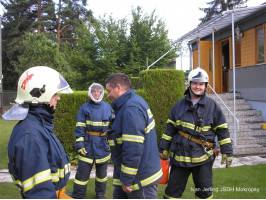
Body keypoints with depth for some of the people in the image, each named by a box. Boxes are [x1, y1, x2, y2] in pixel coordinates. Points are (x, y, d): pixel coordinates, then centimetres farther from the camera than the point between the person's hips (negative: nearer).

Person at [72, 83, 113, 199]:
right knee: (83, 171, -2)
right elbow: (79, 128, -3)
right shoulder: (84, 108, -1)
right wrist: (79, 144, -10)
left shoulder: (107, 107, 4)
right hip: (88, 144, -2)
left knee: (102, 171, 15)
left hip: (103, 145, 2)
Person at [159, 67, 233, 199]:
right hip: (180, 156, 1)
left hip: (203, 158, -1)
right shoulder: (180, 105, 5)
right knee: (173, 189, 9)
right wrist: (163, 148, 10)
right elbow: (170, 128, 10)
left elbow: (222, 130, 3)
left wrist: (227, 152, 2)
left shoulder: (212, 106, 0)